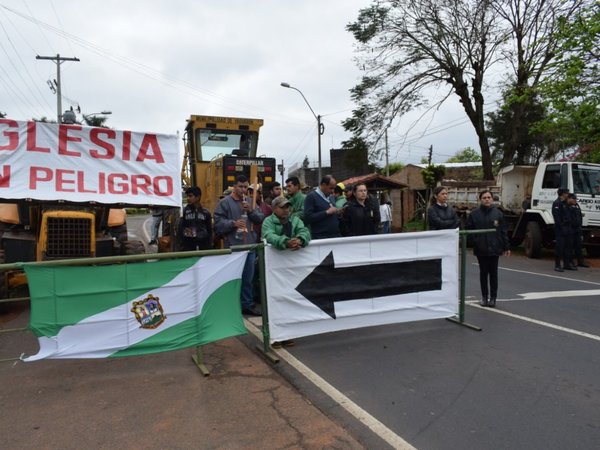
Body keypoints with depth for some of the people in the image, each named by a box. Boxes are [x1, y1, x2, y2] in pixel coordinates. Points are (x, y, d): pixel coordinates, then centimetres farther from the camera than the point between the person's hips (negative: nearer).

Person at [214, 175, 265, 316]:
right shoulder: (225, 202, -3)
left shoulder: (251, 201, 13)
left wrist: (251, 211, -8)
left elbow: (261, 219, 8)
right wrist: (233, 223, -21)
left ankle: (247, 304, 26)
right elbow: (218, 223, -10)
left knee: (248, 278, 14)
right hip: (233, 246, -5)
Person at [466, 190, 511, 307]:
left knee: (493, 273, 7)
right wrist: (475, 242, -9)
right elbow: (469, 230, 2)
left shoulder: (498, 213, 1)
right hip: (481, 250, 0)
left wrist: (506, 247, 0)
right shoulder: (474, 214, 0)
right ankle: (484, 297, 20)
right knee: (483, 273, 10)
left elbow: (503, 231, 2)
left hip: (494, 249, 0)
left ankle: (493, 298, 16)